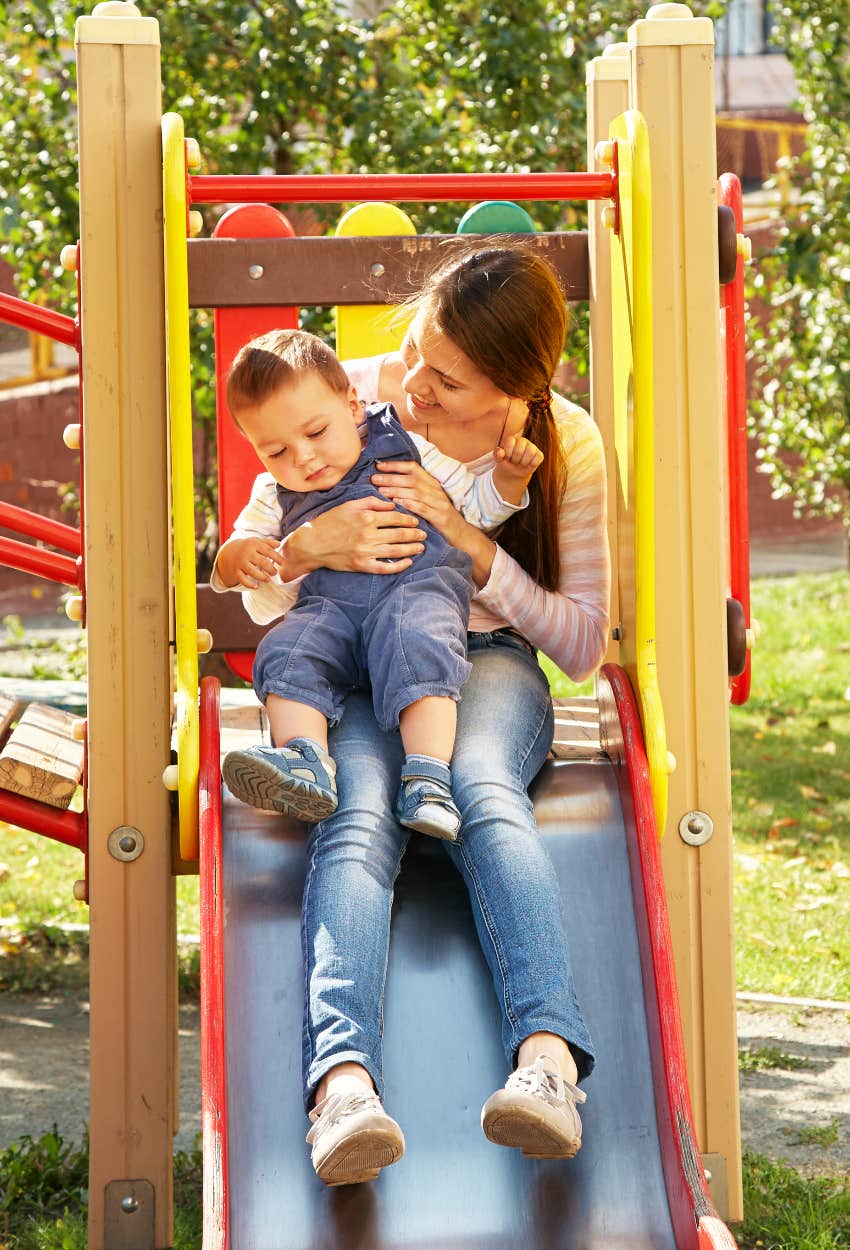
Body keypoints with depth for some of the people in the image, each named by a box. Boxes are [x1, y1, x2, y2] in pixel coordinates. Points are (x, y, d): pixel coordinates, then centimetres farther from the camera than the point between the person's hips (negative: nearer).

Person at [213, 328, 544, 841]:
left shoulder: (400, 444, 18)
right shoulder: (275, 494, 23)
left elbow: (478, 506, 22)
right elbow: (226, 568, 21)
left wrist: (510, 476, 1)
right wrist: (239, 555, -3)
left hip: (419, 583, -3)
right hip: (328, 604, 3)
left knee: (416, 644, -35)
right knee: (287, 652, -27)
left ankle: (428, 779, -46)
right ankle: (306, 763, -43)